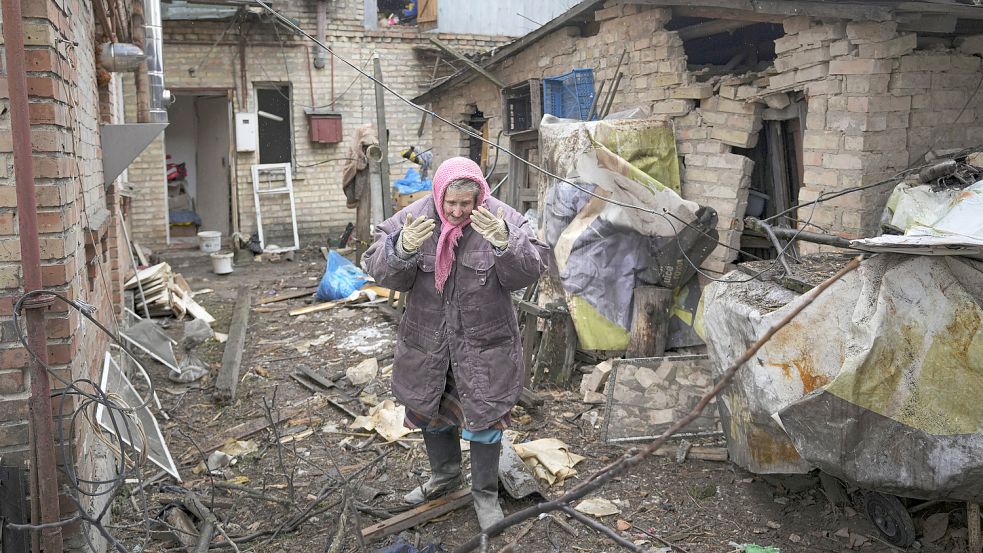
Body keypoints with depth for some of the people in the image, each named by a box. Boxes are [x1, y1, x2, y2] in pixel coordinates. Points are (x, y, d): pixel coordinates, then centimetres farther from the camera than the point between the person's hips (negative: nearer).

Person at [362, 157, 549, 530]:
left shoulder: (502, 220, -14)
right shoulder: (411, 219, -10)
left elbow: (529, 271, -18)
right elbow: (380, 271, -13)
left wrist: (505, 243, -37)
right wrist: (402, 248, -34)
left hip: (484, 342, -2)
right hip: (426, 339, 3)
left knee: (483, 416, 5)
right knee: (429, 410, 20)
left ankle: (485, 494, 28)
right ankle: (445, 476, 46)